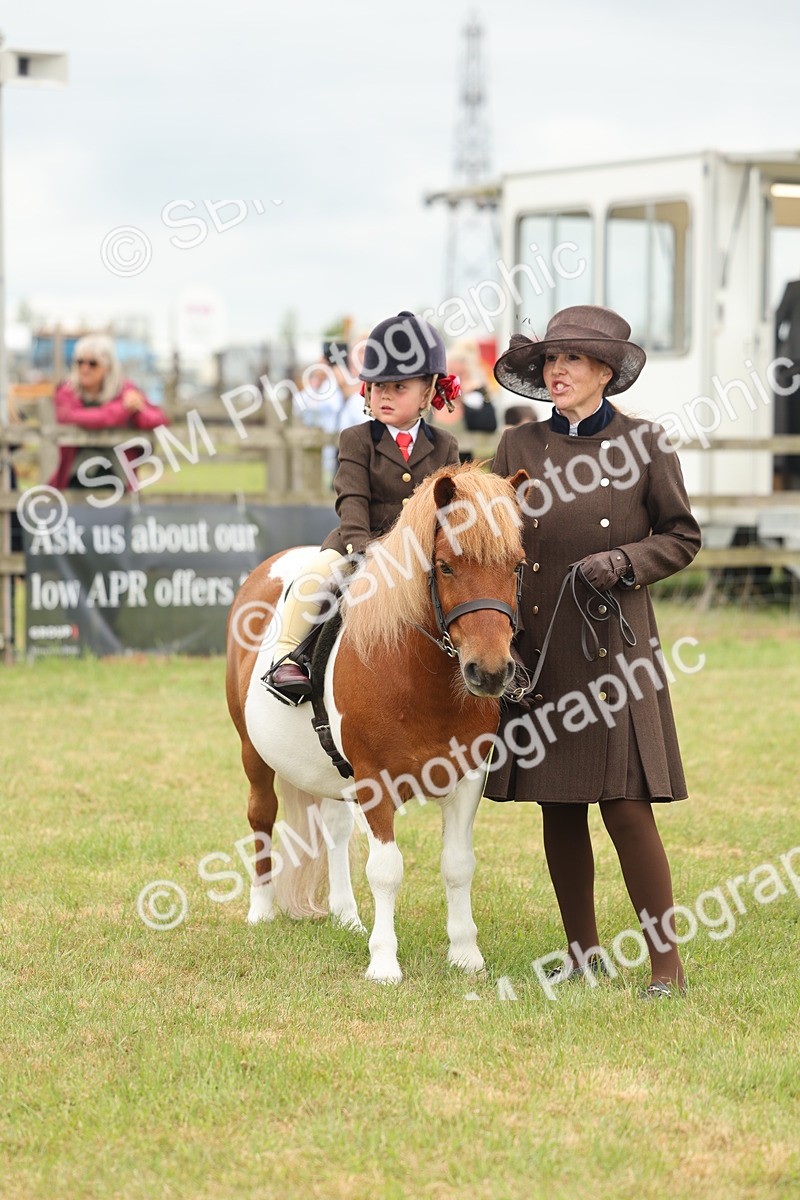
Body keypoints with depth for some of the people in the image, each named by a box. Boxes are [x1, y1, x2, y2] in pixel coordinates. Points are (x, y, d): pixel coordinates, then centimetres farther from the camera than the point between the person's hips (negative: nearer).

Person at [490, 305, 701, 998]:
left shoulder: (644, 445, -1)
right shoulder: (520, 447, 6)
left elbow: (683, 538, 5)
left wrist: (625, 562, -13)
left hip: (614, 642, -3)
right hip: (538, 647, 3)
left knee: (626, 805, -9)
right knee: (559, 808, 7)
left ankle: (666, 961, -2)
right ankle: (584, 956, 19)